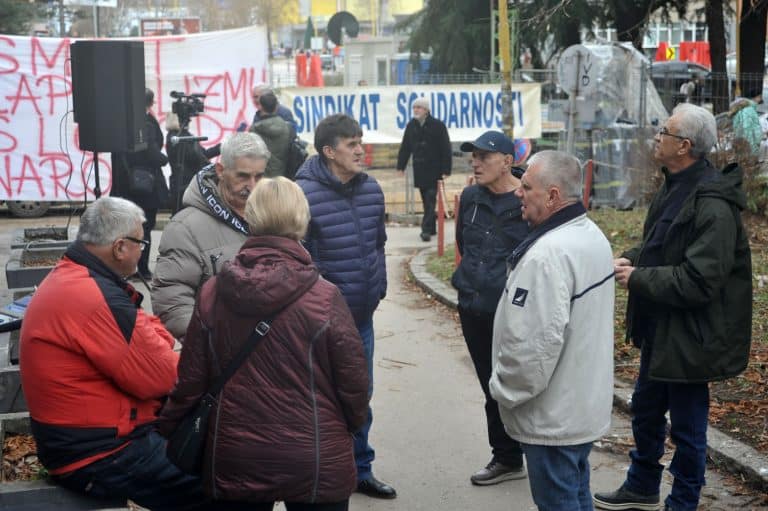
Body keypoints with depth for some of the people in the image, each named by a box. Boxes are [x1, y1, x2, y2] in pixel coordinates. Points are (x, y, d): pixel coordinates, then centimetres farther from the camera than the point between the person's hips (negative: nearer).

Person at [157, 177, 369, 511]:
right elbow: (353, 383, -7)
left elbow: (190, 380, 0)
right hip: (315, 462, -3)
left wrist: (168, 431, 17)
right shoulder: (324, 298, -15)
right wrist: (350, 425, 14)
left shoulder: (212, 293, -5)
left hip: (232, 460, 3)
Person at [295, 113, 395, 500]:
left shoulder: (371, 190, 2)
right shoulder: (305, 194, -18)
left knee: (360, 396, 17)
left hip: (362, 315, 6)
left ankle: (359, 470, 33)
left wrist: (378, 288, 12)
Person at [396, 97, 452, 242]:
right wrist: (401, 166, 9)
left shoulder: (438, 125, -8)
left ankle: (426, 229, -8)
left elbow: (446, 149, -9)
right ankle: (431, 227, 20)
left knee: (430, 199, -7)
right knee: (426, 200, 10)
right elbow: (405, 148, 12)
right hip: (419, 169, 5)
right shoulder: (411, 126, 6)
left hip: (434, 169, -5)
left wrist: (446, 170, -13)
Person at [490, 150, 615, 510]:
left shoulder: (548, 254, -27)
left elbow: (533, 343, -30)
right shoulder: (592, 235, 7)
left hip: (553, 415, -10)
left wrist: (504, 391, -14)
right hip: (583, 403, 10)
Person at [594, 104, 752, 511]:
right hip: (659, 329, 10)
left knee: (687, 426, 8)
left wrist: (637, 278, -21)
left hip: (688, 337, -10)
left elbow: (698, 281, -30)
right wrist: (630, 259, 0)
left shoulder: (712, 205, -26)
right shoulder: (675, 187, 6)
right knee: (645, 411, 23)